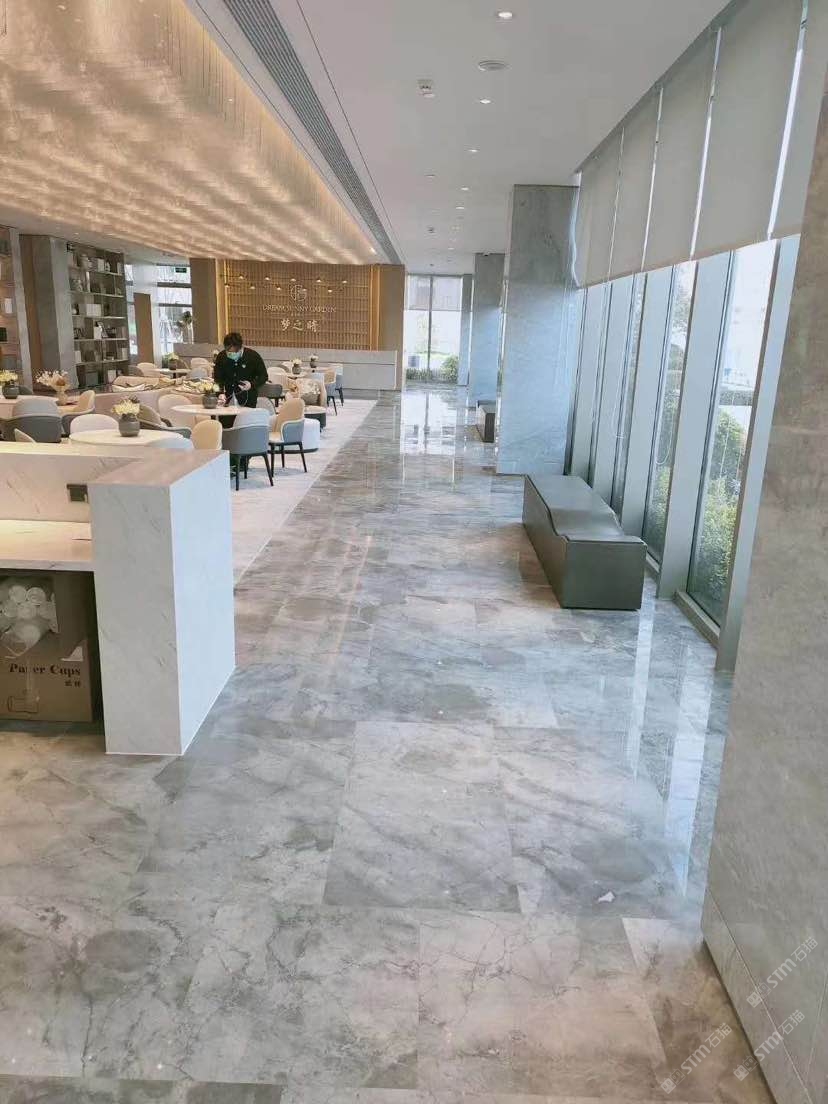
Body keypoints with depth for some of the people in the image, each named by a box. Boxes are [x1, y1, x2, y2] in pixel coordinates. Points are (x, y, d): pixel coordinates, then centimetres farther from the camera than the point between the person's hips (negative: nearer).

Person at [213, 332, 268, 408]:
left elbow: (263, 376, -1)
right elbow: (217, 378, 3)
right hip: (227, 398, 3)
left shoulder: (253, 356, -9)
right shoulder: (221, 356, -2)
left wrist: (252, 385, -20)